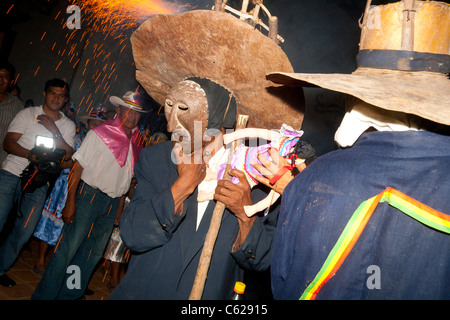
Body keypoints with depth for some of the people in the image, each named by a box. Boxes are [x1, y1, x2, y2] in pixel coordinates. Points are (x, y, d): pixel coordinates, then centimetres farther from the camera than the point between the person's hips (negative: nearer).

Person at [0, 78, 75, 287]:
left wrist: (55, 131, -12)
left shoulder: (68, 125, 11)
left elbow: (68, 156, -1)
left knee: (24, 233, 2)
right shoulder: (28, 114, 7)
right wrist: (29, 155, -20)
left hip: (38, 184, 2)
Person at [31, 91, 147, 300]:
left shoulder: (137, 141, 6)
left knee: (94, 251, 12)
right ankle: (44, 294, 13)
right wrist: (70, 202, -16)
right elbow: (78, 167, -12)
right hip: (90, 195, -5)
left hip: (113, 202, 5)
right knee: (69, 247, -5)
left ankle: (70, 293, 28)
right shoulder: (100, 133, -9)